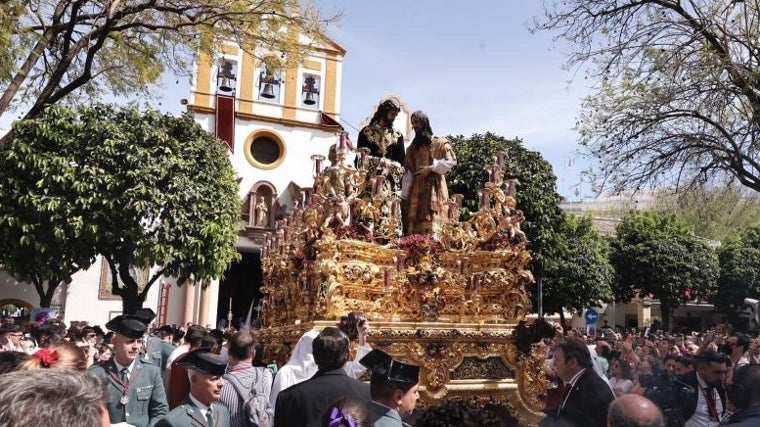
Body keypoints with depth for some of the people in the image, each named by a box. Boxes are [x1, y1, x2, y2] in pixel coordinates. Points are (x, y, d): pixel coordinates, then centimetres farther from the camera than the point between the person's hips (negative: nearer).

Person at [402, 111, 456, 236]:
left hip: (434, 186, -4)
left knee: (433, 222, -14)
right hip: (416, 187, 4)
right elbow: (408, 173, 13)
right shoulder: (412, 148, 20)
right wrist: (404, 195, 4)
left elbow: (451, 160, -3)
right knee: (413, 225, -6)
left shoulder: (440, 143, 8)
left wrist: (431, 168, -12)